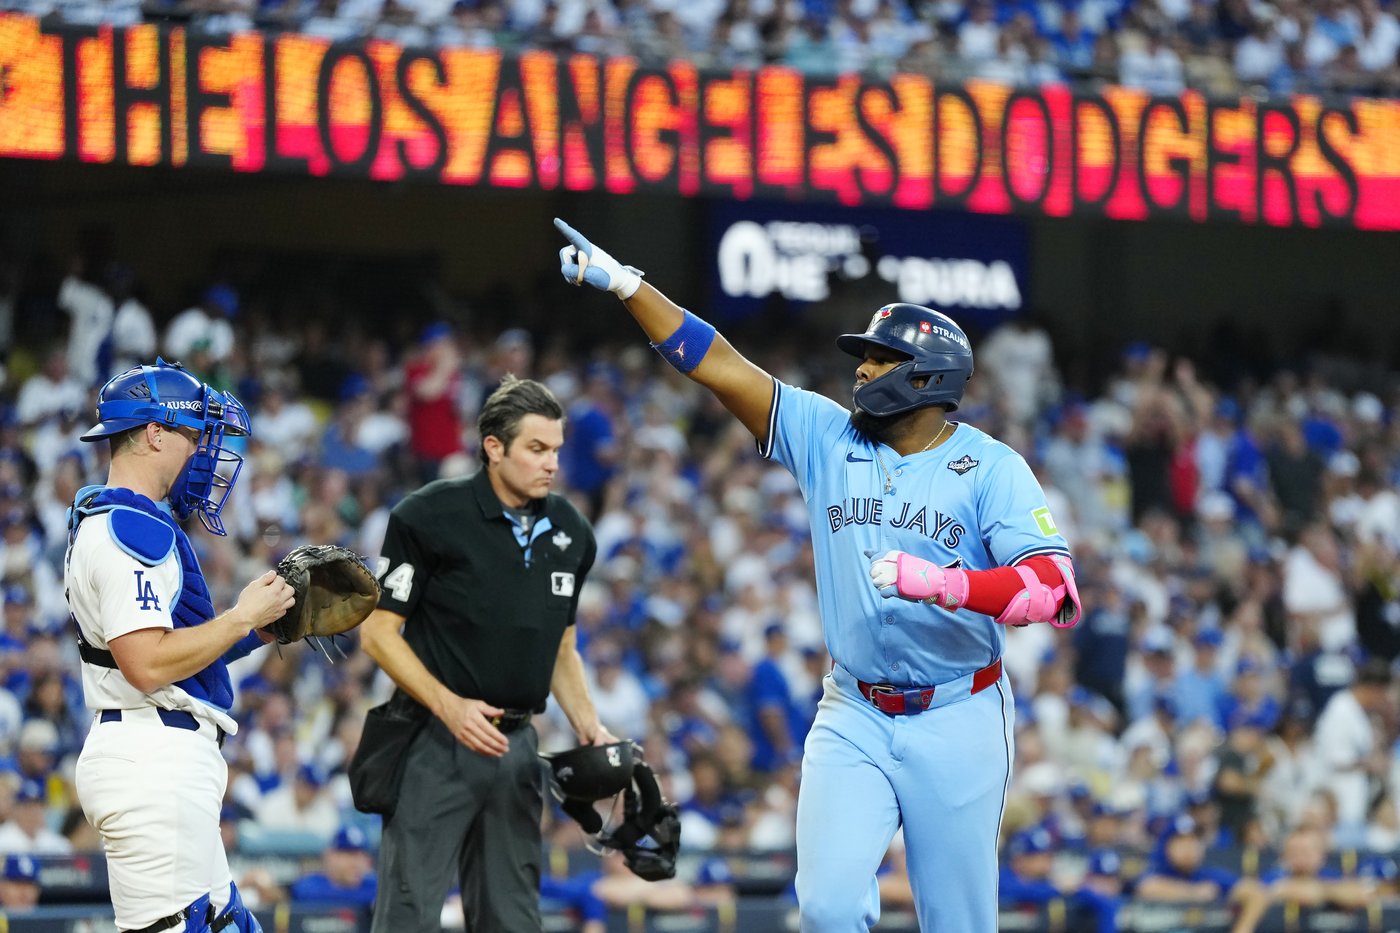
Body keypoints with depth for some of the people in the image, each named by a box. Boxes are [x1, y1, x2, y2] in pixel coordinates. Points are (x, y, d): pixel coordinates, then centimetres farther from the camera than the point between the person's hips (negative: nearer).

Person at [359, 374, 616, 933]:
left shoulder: (570, 534, 9)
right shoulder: (429, 517, -8)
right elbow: (378, 631, -7)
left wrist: (586, 723, 4)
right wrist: (448, 705, -19)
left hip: (516, 747, 6)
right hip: (436, 741, -6)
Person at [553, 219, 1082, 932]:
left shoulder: (992, 468, -7)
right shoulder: (827, 438, 4)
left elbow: (1055, 591, -20)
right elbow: (716, 365, 1)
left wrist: (941, 582, -33)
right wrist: (623, 283, -7)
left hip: (956, 720, -3)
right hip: (853, 717, 3)